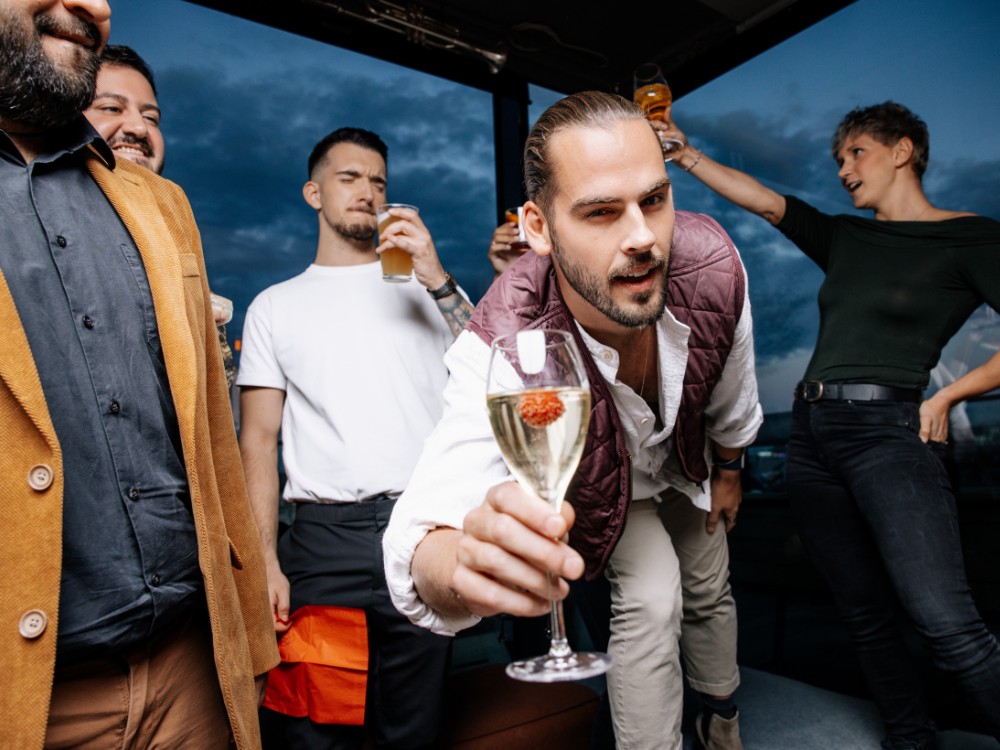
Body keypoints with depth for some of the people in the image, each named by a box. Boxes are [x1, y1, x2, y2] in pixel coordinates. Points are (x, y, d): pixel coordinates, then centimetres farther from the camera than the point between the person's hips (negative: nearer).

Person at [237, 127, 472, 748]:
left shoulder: (428, 287, 11)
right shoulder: (276, 306, 11)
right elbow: (259, 438, 6)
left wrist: (437, 279, -11)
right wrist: (265, 564, -3)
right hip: (323, 539, 0)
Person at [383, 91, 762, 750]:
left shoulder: (712, 262, -35)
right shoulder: (504, 350, -46)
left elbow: (731, 397, -13)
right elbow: (423, 545, -56)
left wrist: (729, 470, 4)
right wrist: (466, 568, -80)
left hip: (684, 460, 4)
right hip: (596, 484, -4)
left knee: (710, 590, 21)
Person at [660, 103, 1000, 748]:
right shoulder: (844, 239, 18)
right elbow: (761, 199, 16)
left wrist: (946, 395, -4)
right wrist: (682, 151, 12)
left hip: (885, 430, -5)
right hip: (811, 434, 6)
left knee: (948, 626, -14)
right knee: (866, 614, 11)